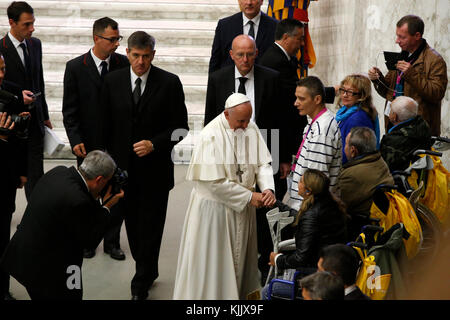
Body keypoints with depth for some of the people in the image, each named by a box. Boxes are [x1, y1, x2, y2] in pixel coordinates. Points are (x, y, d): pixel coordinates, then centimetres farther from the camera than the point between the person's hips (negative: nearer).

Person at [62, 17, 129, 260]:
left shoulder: (124, 64, -4)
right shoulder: (76, 67, -7)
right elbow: (69, 109, -5)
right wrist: (75, 140, -14)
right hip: (88, 145, -1)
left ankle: (112, 242, 23)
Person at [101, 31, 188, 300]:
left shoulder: (169, 83, -5)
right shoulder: (113, 81, 3)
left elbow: (180, 127, -3)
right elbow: (106, 125, 10)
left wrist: (154, 144, -17)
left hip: (155, 169, -3)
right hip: (123, 167, 3)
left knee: (150, 227, 0)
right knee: (133, 224, 13)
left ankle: (141, 284, 11)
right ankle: (148, 272, 33)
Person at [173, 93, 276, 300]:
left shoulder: (251, 128, -4)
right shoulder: (211, 135, -22)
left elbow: (262, 163, 0)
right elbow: (215, 182, -23)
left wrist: (268, 188, -19)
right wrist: (249, 196, -20)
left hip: (242, 206, 6)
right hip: (215, 205, -6)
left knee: (240, 254, 19)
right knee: (213, 258, 6)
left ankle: (239, 292, 35)